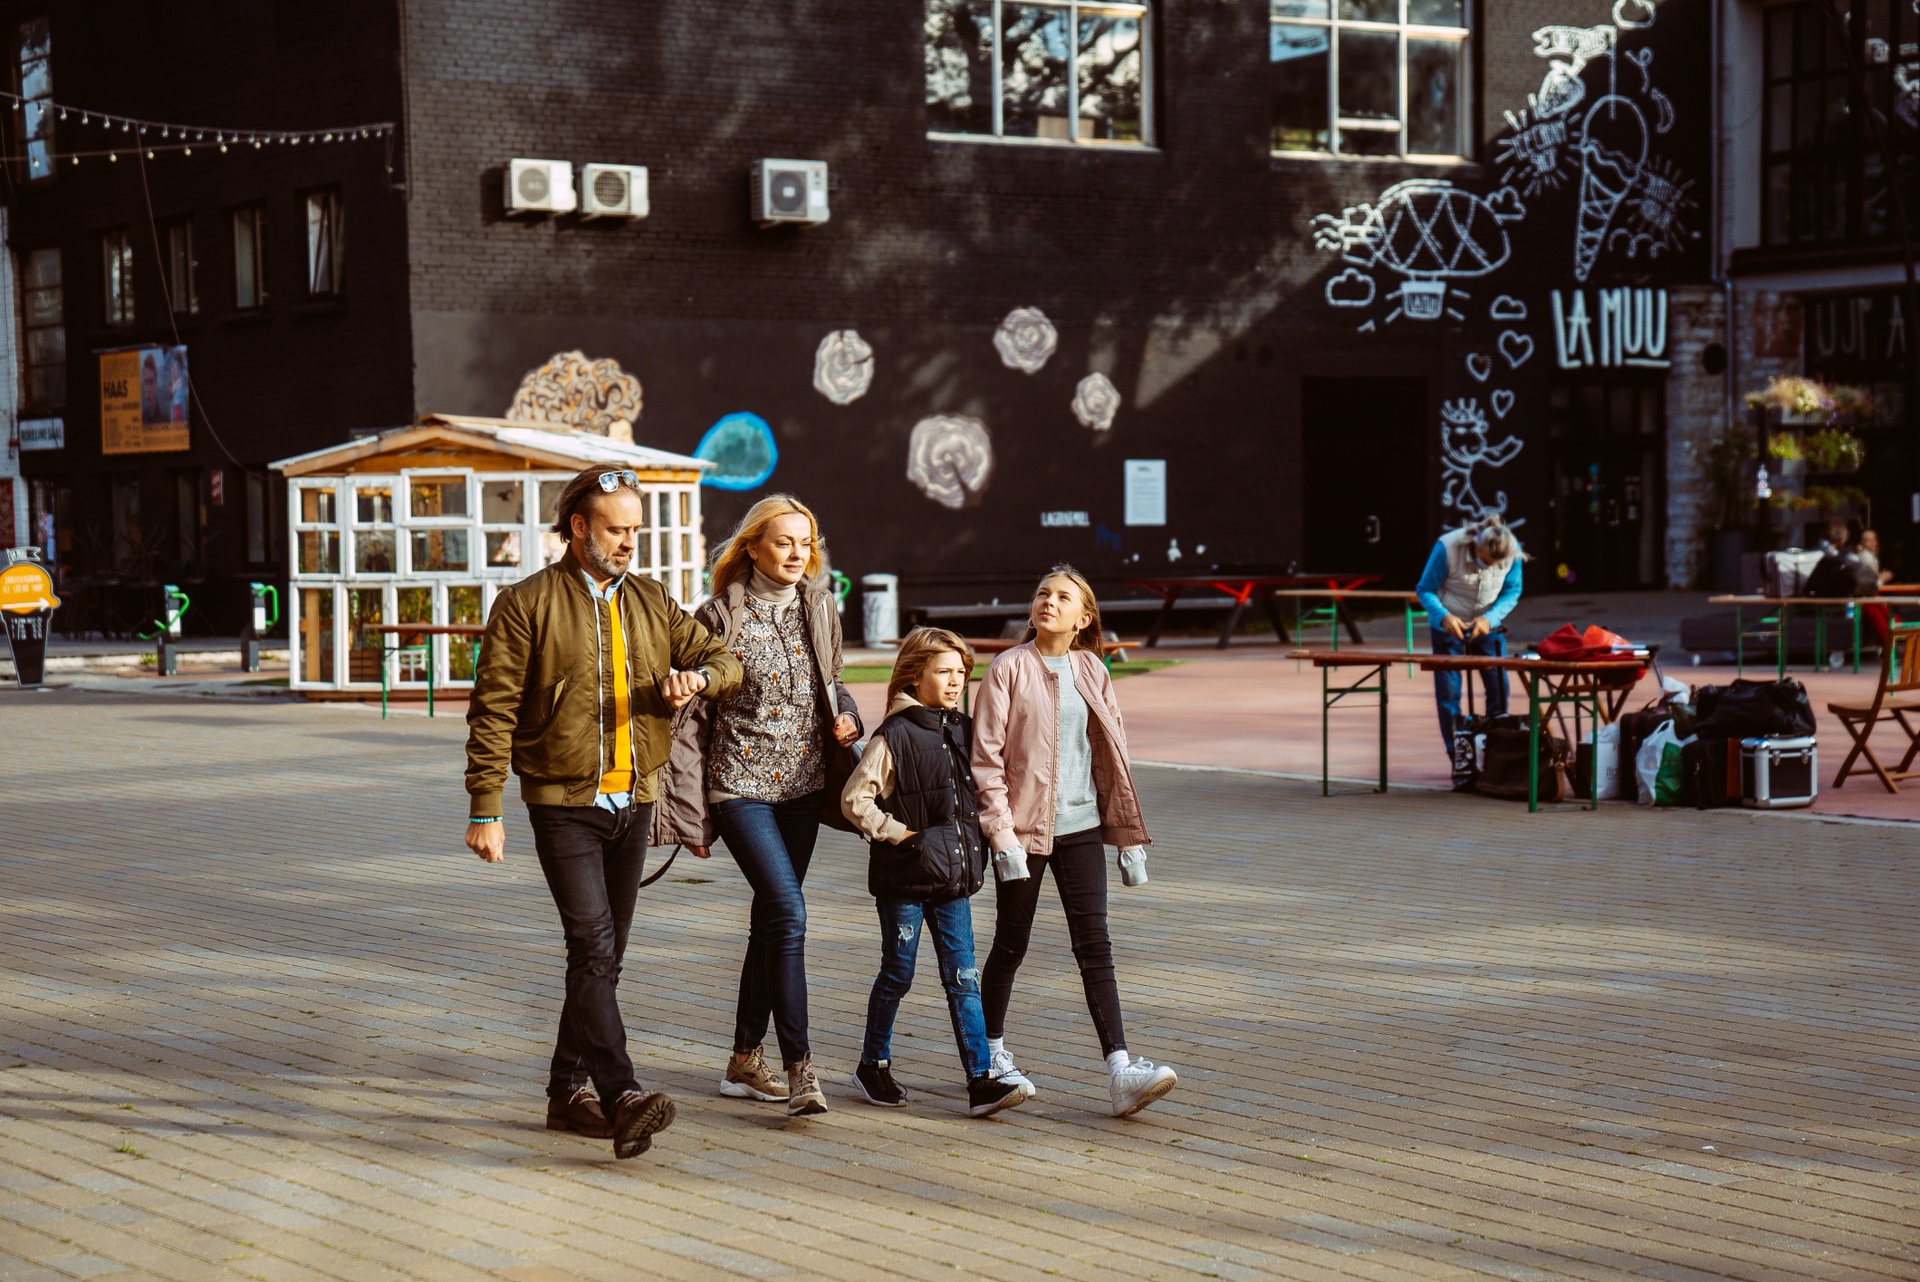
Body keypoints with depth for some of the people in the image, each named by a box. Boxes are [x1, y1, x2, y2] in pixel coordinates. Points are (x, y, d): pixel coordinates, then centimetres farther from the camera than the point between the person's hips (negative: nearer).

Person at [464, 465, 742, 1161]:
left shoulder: (652, 603, 12)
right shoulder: (527, 604, -5)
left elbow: (724, 660, 15)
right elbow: (493, 711, -7)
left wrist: (696, 677, -10)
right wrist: (485, 809, -12)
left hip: (632, 804, 6)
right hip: (564, 805, -6)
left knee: (603, 954, 12)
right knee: (593, 947, -17)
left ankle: (568, 1090, 23)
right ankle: (623, 1098, -27)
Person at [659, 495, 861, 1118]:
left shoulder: (820, 609, 7)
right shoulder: (721, 616, -8)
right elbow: (691, 716, -6)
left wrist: (846, 715, -1)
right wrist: (689, 813, -8)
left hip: (802, 785, 6)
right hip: (740, 784, -6)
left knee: (772, 918, 11)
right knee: (787, 910, -18)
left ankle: (745, 1061, 23)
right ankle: (799, 1069, -17)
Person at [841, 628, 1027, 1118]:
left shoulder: (964, 731, 8)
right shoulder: (895, 736, -11)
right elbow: (855, 798, -13)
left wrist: (973, 844, 9)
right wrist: (897, 834, -13)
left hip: (952, 878, 5)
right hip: (904, 878, -5)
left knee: (964, 979, 1)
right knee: (897, 975, 6)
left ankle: (982, 1081, -1)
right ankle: (872, 1066, 24)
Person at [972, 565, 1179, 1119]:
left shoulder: (1091, 672, 6)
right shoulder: (1010, 668, -5)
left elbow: (1112, 755, 11)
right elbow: (987, 758, -8)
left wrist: (1130, 837, 9)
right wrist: (1004, 836, -14)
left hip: (1079, 826, 3)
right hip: (1022, 825, -3)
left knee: (1094, 946, -3)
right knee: (1011, 943, 8)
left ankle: (1120, 1072, -10)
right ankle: (991, 1054, 27)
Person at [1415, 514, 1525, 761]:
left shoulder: (1513, 552, -18)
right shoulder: (1447, 547, -25)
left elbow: (1512, 592, -6)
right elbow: (1425, 590, -16)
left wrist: (1489, 618, -23)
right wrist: (1444, 616, -33)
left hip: (1488, 626, 2)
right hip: (1449, 627, -2)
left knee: (1499, 688, -4)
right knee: (1448, 692, -4)